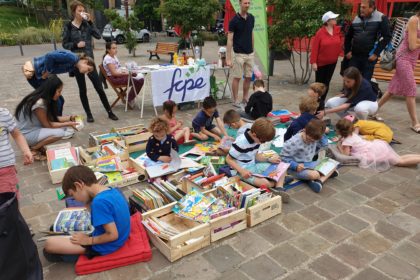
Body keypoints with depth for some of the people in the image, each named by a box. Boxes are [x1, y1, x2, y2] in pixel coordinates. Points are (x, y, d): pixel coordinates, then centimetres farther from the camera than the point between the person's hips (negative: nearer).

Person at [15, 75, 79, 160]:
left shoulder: (45, 99, 0)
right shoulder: (39, 103, -28)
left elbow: (52, 118, 3)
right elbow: (47, 125, -20)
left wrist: (69, 118, -5)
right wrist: (68, 124, -17)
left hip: (35, 128, 9)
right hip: (26, 134, -9)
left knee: (68, 129, -2)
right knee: (60, 132, -26)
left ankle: (38, 145, 7)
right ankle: (33, 149, -7)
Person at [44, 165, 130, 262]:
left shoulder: (99, 202, -30)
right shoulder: (113, 190, -4)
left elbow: (113, 235, -28)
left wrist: (88, 240, -15)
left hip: (104, 247, -9)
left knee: (49, 244, -10)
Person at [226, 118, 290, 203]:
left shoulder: (255, 138, -1)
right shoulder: (241, 142, -25)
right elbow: (228, 159, -20)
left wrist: (269, 159, -2)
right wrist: (242, 171, -30)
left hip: (254, 166, 9)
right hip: (244, 170, -9)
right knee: (265, 183, -30)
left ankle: (279, 189, -13)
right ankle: (278, 184, 1)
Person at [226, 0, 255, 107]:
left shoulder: (251, 18, 7)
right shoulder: (234, 20, -11)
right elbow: (230, 40, -11)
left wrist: (253, 50, 15)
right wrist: (228, 58, -16)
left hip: (250, 53, 6)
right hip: (239, 54, -6)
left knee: (248, 77, 9)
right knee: (237, 78, 1)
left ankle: (245, 98, 22)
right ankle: (235, 100, 11)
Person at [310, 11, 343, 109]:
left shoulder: (338, 30, -1)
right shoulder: (320, 32, -14)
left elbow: (340, 42, 17)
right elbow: (315, 48, -15)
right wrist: (313, 62, -18)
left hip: (332, 62, 4)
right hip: (321, 62, -4)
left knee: (327, 82, 9)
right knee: (319, 82, 3)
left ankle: (322, 101, 18)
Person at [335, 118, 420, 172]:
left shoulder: (347, 141, -13)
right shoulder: (352, 134, 14)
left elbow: (346, 154, -16)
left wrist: (339, 147, -3)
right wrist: (340, 140, 20)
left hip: (375, 153, -9)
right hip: (377, 145, 9)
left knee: (400, 161, -7)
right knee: (400, 158, 12)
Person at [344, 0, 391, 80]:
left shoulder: (381, 18, -5)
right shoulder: (356, 18, 9)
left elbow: (387, 37, -8)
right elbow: (348, 36, 19)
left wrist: (376, 53, -13)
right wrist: (347, 51, 9)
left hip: (369, 57, -4)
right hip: (354, 56, 4)